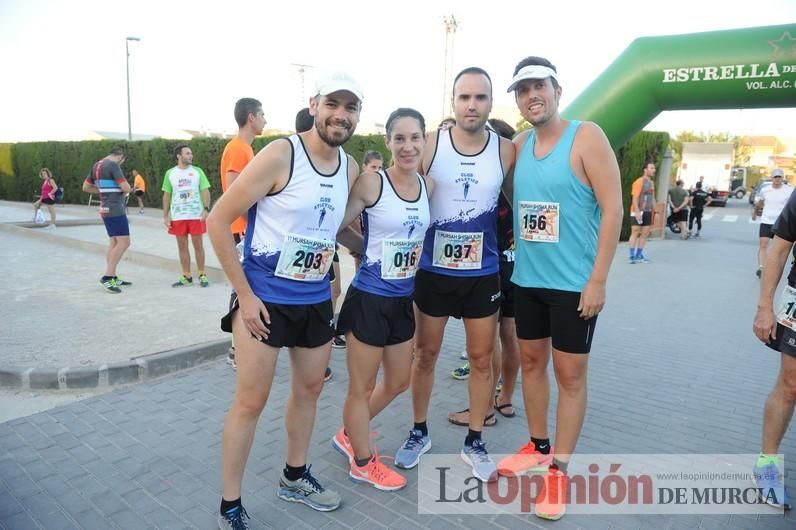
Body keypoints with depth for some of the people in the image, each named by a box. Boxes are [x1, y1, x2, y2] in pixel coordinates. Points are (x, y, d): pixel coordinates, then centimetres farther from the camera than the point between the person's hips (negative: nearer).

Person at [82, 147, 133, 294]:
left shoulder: (96, 166, 14)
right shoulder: (113, 165, -13)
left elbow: (86, 187, 21)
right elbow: (126, 188, -18)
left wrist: (105, 189, 14)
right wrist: (123, 189, 5)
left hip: (106, 209, 10)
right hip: (115, 209, -10)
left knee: (115, 242, 13)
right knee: (124, 243, -11)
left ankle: (112, 278, 15)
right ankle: (107, 277, -14)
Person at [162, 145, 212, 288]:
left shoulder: (197, 171, 2)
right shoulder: (170, 173, 6)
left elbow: (205, 191, 0)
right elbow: (166, 195, 9)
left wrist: (206, 209, -14)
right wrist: (165, 216, 4)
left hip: (196, 215, -2)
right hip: (177, 216, 2)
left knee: (198, 245, 3)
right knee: (182, 246, 6)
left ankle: (202, 275, 12)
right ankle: (186, 277, 14)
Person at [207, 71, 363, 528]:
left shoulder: (351, 169, 2)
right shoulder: (280, 155, -16)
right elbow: (218, 221, -15)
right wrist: (245, 295, -16)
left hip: (317, 301, 6)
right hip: (265, 299, -6)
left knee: (310, 388, 17)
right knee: (252, 400, 2)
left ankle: (295, 478, 39)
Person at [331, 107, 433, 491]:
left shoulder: (429, 185, 2)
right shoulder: (371, 183, -16)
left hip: (404, 299, 7)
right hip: (369, 298, -7)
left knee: (398, 381, 21)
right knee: (362, 387, 10)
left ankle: (348, 435, 44)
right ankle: (363, 463, 33)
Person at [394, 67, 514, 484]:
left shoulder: (507, 151, -4)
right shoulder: (429, 145, -8)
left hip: (483, 274, 1)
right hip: (433, 270, -1)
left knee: (482, 358, 10)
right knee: (425, 354, 11)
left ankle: (474, 442, 28)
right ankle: (419, 432, 31)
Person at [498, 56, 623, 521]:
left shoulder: (586, 137, -9)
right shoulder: (519, 145, 8)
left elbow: (613, 209, -13)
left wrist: (598, 280, -17)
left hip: (574, 282, -6)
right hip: (526, 279, 6)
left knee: (570, 374, 4)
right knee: (531, 361, 15)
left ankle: (560, 468, 18)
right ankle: (538, 446, 33)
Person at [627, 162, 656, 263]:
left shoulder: (652, 183, 16)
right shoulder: (639, 181, -10)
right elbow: (634, 198, -16)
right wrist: (637, 212, -24)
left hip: (647, 212, 8)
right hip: (638, 212, -8)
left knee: (645, 233, 7)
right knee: (635, 233, -6)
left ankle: (639, 255, 13)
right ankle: (632, 256, -4)